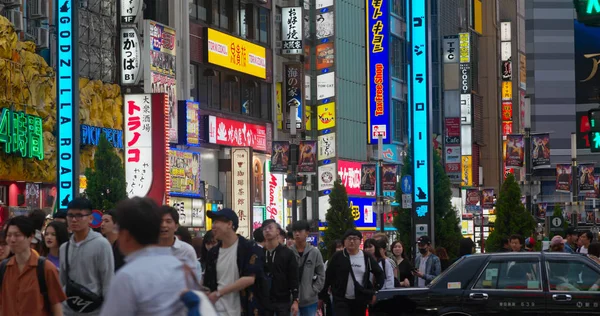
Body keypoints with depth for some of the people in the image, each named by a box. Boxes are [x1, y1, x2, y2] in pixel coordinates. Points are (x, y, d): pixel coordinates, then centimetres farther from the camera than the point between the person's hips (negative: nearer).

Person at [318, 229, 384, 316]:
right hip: (341, 299, -3)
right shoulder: (337, 257, -2)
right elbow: (328, 277, 2)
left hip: (360, 301, 3)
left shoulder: (367, 258, 3)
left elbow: (380, 274, 12)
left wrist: (375, 292, 2)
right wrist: (322, 296, 2)